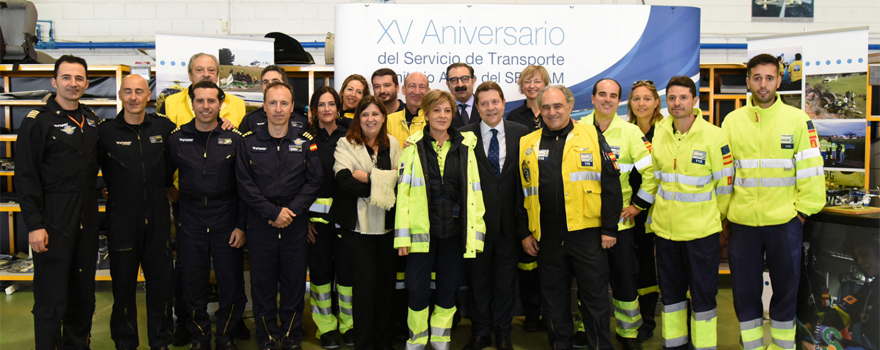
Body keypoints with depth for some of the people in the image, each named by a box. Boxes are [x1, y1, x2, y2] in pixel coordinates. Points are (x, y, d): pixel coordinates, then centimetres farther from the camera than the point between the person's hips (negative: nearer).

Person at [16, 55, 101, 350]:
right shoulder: (38, 121, -7)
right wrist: (35, 225, -16)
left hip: (86, 220, 6)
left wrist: (93, 210, 9)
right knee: (52, 300, -1)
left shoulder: (91, 120, 11)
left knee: (84, 294, 14)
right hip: (53, 222, -6)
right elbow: (26, 178, -10)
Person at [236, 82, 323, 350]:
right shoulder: (248, 143, 2)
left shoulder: (306, 142, 3)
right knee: (262, 283, 7)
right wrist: (273, 212, -12)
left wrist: (291, 210, -11)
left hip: (295, 225, 0)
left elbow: (314, 181, -1)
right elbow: (245, 185, -3)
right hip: (261, 225, 0)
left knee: (294, 282, 7)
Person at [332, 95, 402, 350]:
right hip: (358, 223, -3)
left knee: (386, 280, 7)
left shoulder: (392, 144, 11)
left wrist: (370, 177, -13)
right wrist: (384, 182, -12)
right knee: (366, 279, -4)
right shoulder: (346, 145, 0)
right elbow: (345, 183, -15)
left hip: (387, 224, 3)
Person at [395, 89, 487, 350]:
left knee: (448, 289, 9)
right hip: (421, 230, -2)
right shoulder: (414, 147, 1)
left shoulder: (465, 147, 6)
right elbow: (403, 192, -2)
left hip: (454, 230, 2)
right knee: (418, 289, 1)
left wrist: (476, 232, 1)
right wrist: (402, 235, -7)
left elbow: (474, 191, 6)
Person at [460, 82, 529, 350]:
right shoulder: (465, 136, -3)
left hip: (509, 217, 1)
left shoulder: (521, 134, 1)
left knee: (506, 275, 12)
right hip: (477, 216, -1)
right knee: (478, 275, 12)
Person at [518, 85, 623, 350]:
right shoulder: (527, 144, 9)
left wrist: (610, 228, -6)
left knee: (594, 296, 5)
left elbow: (611, 184, -2)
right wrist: (525, 232, 6)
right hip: (547, 236, 3)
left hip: (587, 232, -3)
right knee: (554, 298, 13)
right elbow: (521, 192, 11)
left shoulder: (592, 136, 1)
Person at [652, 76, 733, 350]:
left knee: (703, 292, 5)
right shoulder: (658, 135, 3)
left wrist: (717, 217, 4)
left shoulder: (714, 136, -10)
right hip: (665, 227, 4)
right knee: (670, 289, 15)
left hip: (701, 229, -4)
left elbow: (725, 183, -4)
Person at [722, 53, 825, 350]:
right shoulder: (732, 120, 4)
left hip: (784, 222, -1)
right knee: (745, 291, 10)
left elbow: (811, 169, -1)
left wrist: (804, 208, -5)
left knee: (785, 290, 10)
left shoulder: (798, 119, -1)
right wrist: (724, 211, 2)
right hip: (742, 222, 2)